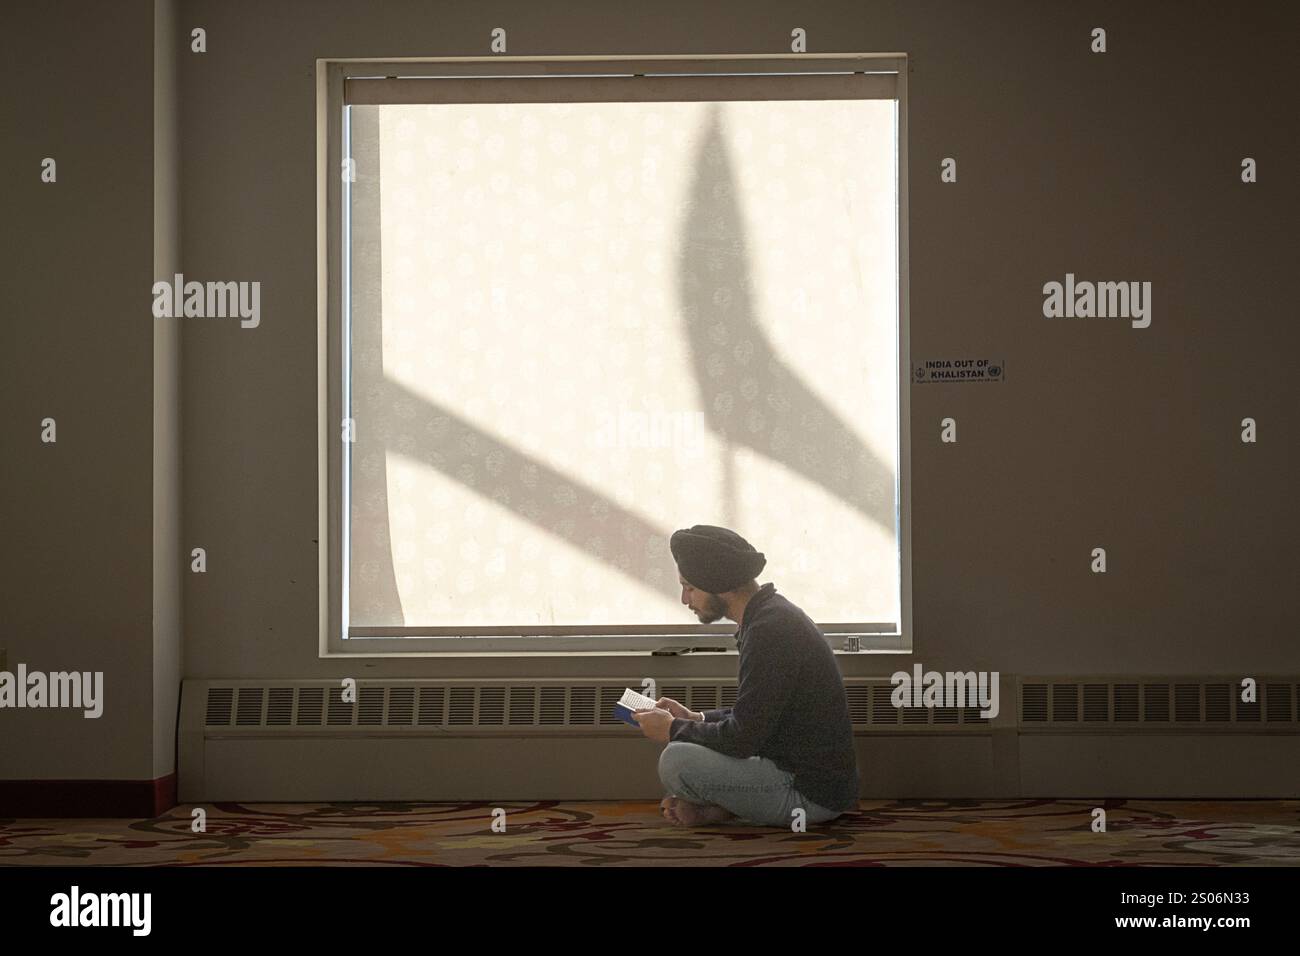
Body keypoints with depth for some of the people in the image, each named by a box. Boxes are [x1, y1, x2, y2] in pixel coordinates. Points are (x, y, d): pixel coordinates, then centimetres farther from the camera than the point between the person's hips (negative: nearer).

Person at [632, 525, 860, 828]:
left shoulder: (771, 630, -22)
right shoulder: (771, 613, 11)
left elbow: (742, 738, -22)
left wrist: (673, 730, -6)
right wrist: (695, 719, 13)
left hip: (814, 795, -10)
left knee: (676, 761, -22)